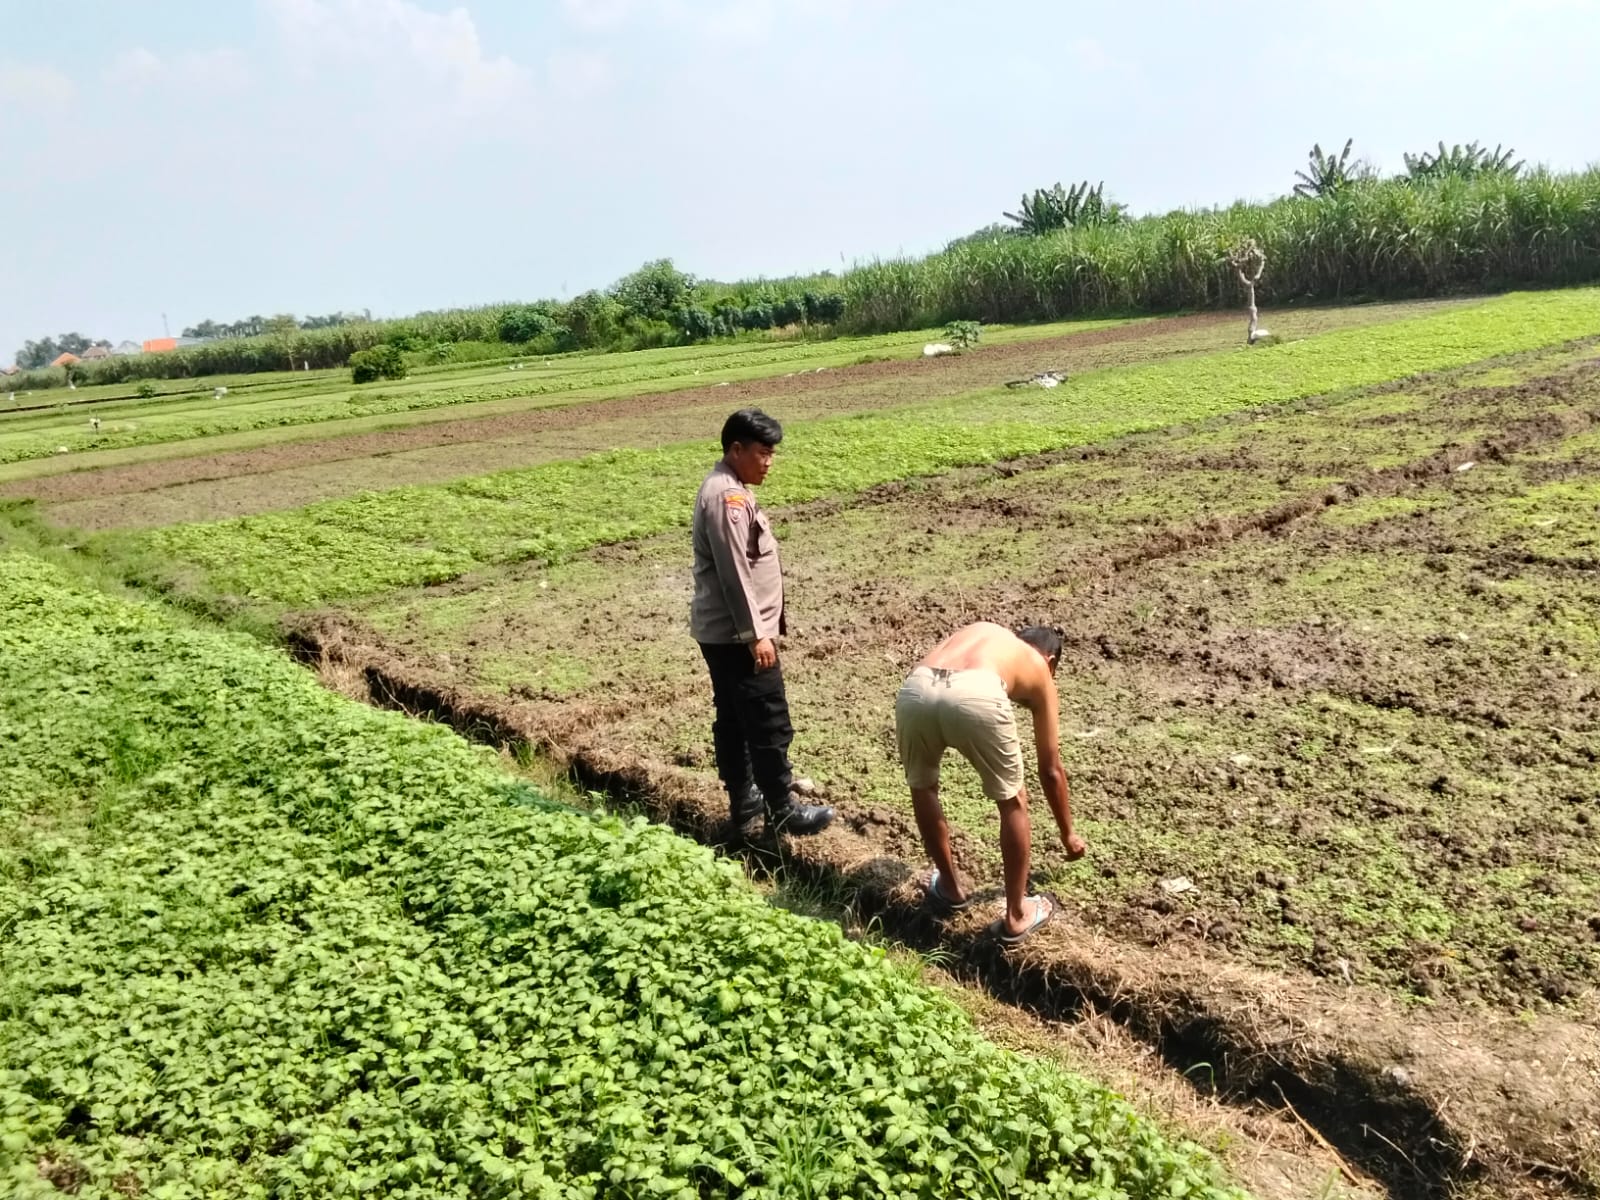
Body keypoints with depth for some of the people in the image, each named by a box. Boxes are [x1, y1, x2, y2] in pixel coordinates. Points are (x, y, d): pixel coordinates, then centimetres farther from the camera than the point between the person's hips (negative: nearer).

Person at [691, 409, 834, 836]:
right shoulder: (727, 495, -20)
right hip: (736, 635, -11)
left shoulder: (728, 489, 14)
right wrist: (755, 634, -22)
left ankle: (743, 801, 26)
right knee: (769, 723, -2)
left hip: (721, 632, 11)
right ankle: (782, 810, 8)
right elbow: (734, 573, -23)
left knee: (733, 719, 16)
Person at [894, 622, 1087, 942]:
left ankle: (950, 886, 45)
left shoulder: (980, 630, 42)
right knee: (1013, 803, 23)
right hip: (975, 696, -3)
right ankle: (1016, 916, 33)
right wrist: (1068, 834, 51)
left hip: (915, 689, 3)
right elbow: (1050, 770, 39)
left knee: (922, 787, 32)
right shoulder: (1039, 668, 33)